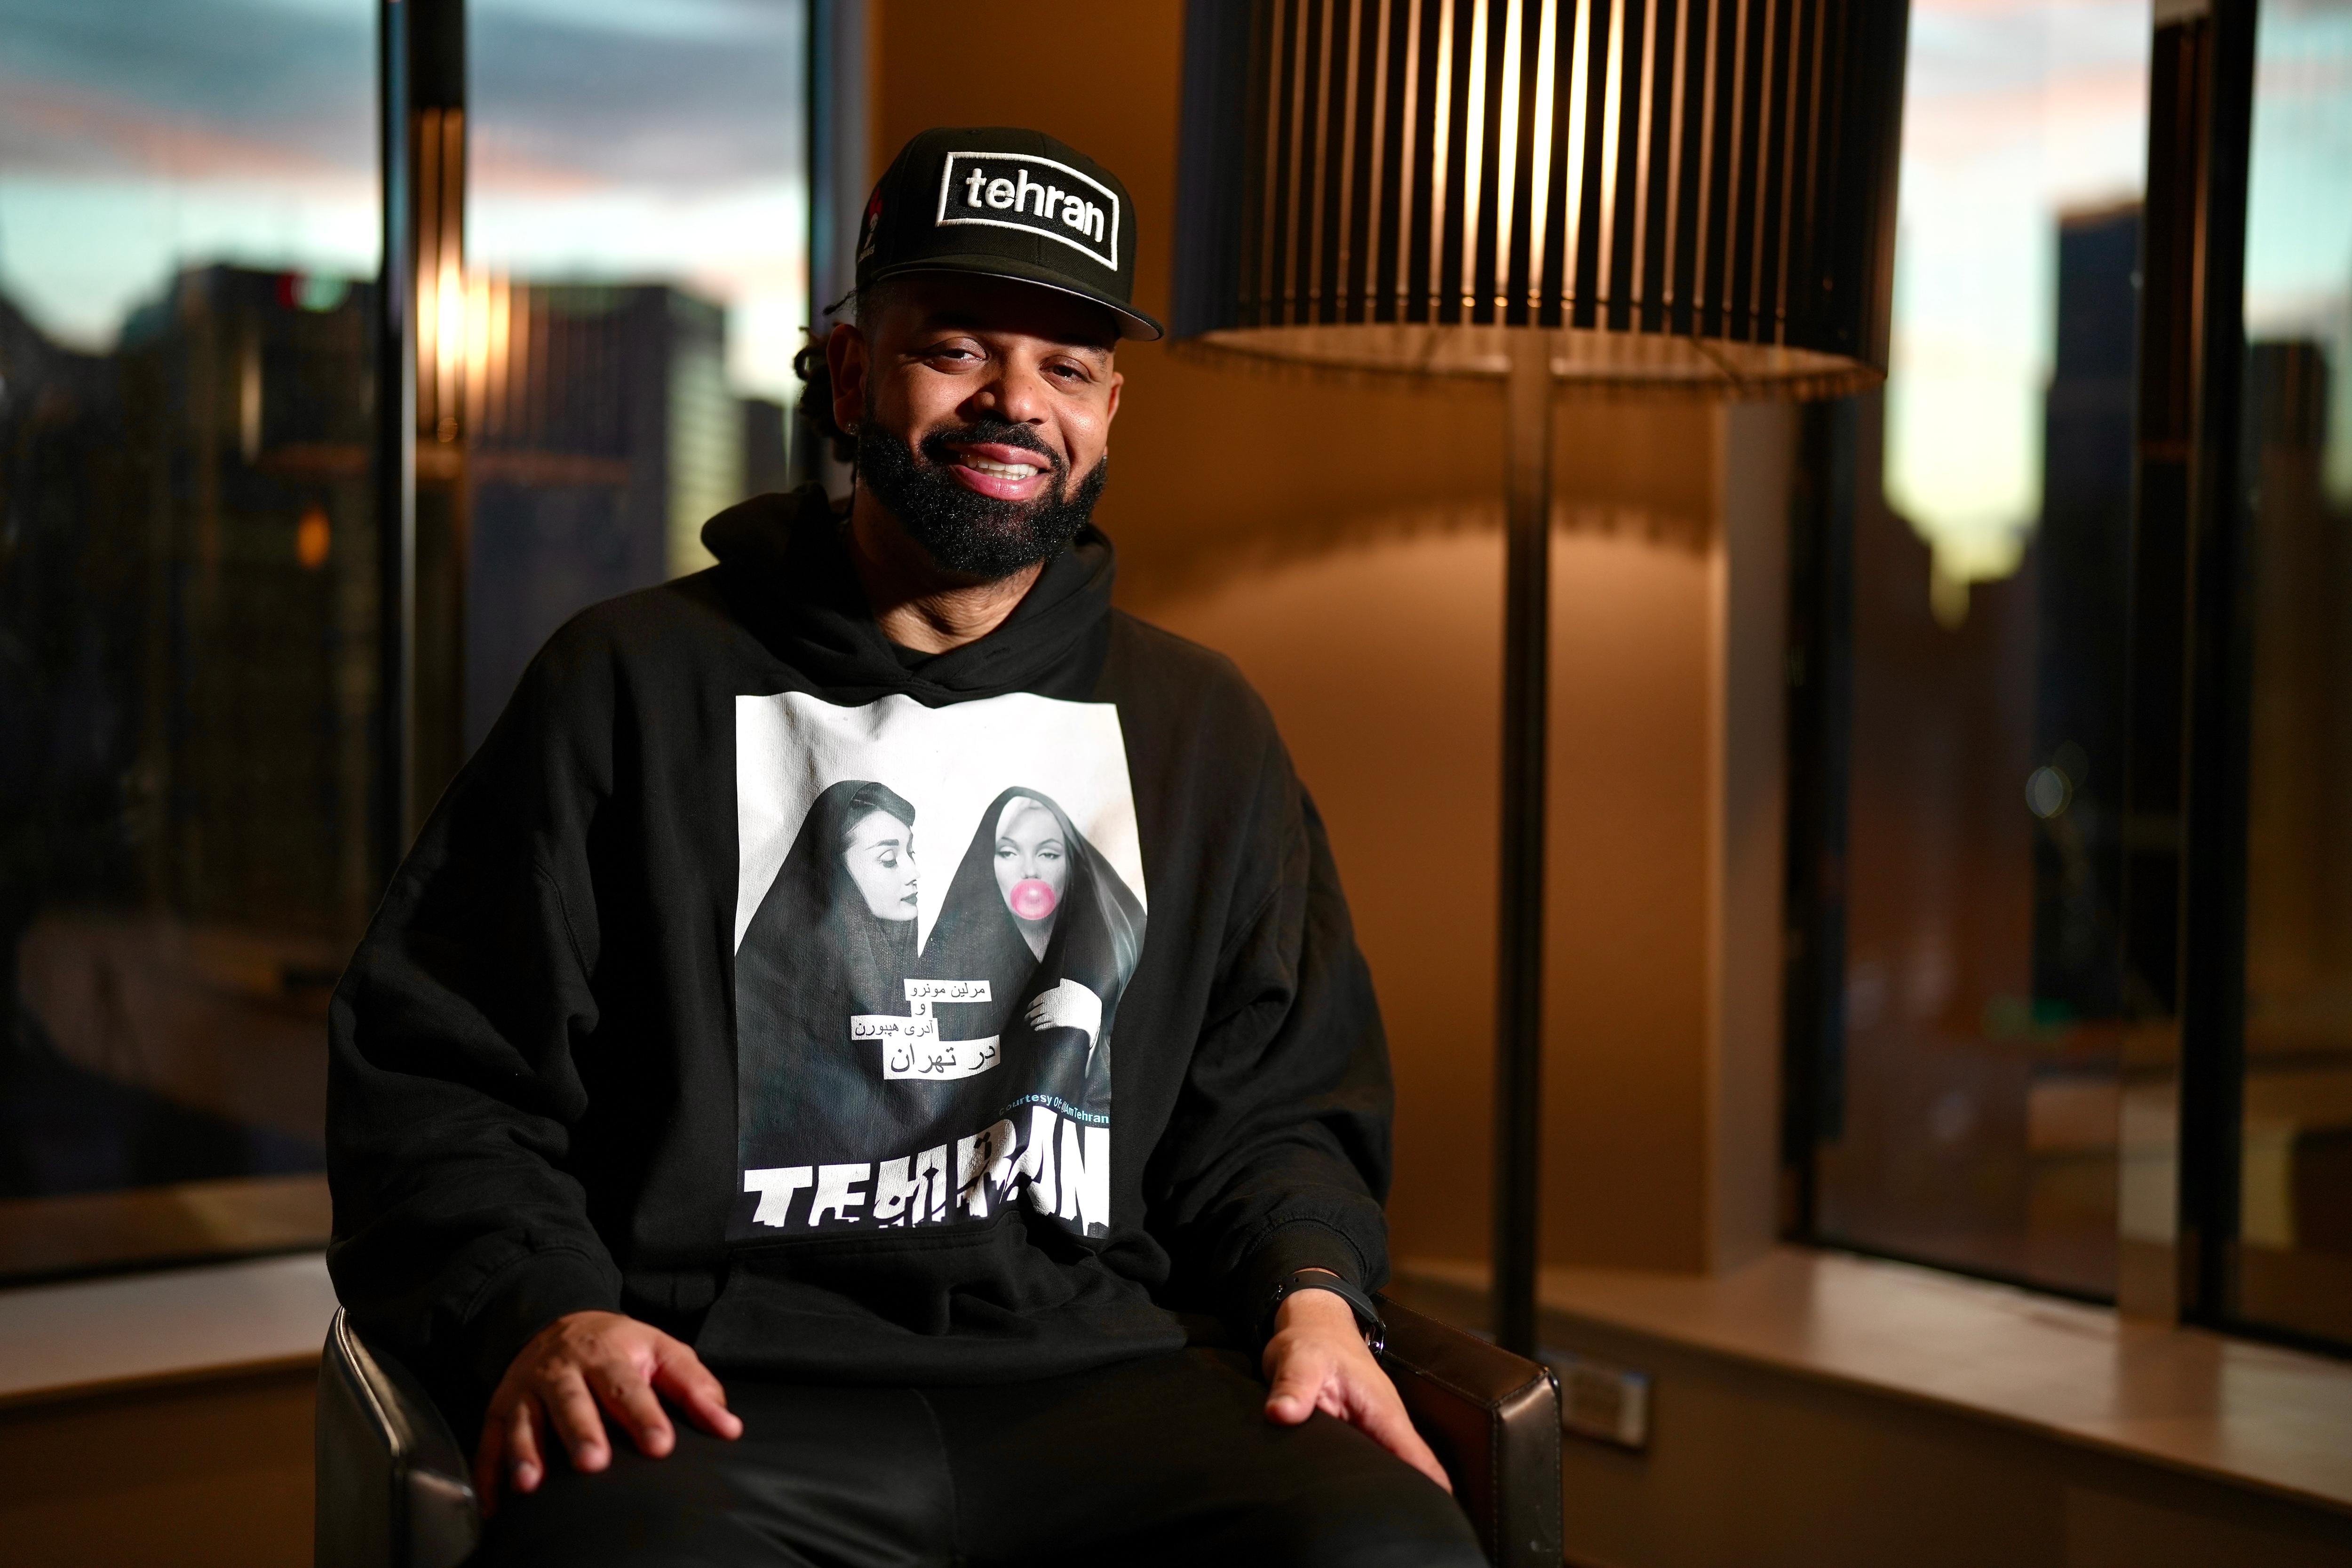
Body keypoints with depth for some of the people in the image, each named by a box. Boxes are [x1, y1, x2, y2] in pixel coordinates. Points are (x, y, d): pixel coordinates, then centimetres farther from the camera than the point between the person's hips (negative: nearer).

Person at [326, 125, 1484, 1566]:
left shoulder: (1204, 728, 19)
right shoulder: (634, 686, 10)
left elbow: (1274, 1102, 22)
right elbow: (431, 1077, 7)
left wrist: (1311, 1289, 0)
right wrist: (539, 1311, -11)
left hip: (1097, 1368, 3)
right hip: (726, 1378, -2)